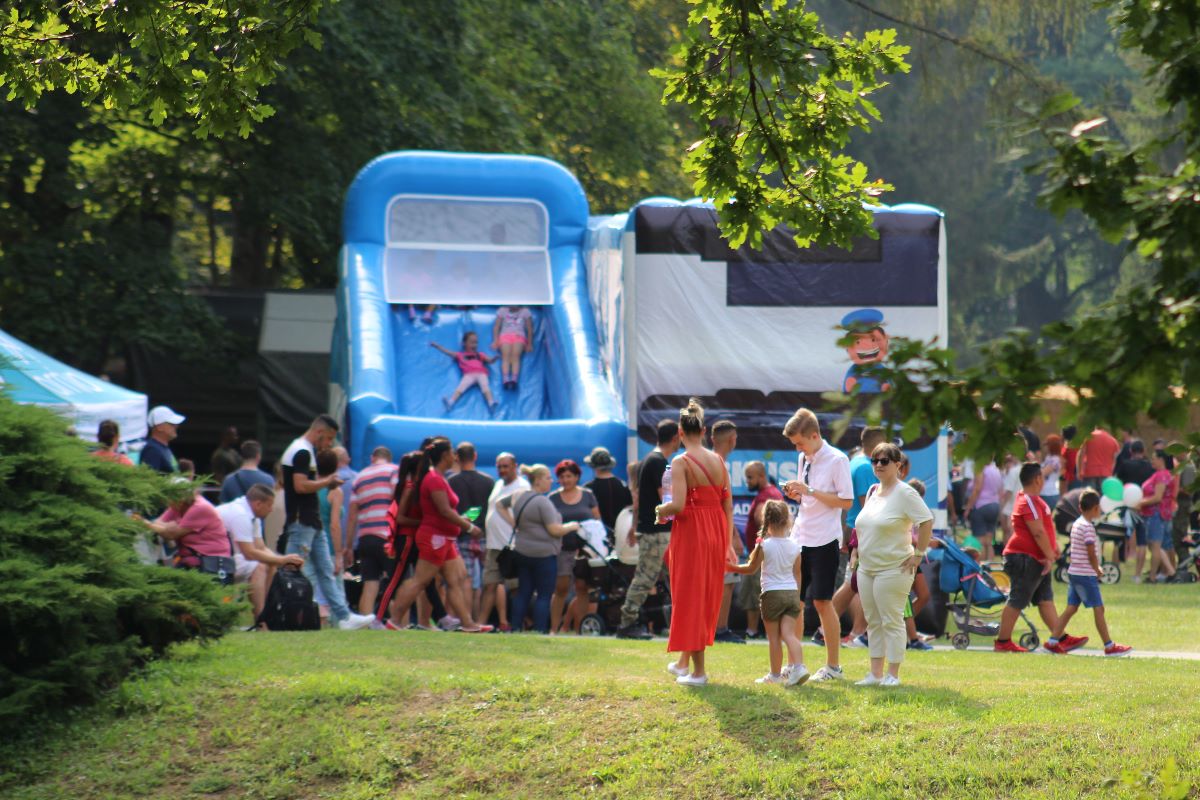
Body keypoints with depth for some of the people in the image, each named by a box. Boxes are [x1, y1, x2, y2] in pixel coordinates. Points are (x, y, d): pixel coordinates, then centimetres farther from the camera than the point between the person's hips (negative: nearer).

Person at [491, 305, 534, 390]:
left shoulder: (525, 312, 14)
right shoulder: (502, 311, 17)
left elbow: (530, 329, 12)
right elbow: (496, 327, 13)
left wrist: (529, 344, 5)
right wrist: (495, 341, 1)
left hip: (519, 336, -1)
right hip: (505, 335, 1)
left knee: (515, 356, -30)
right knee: (506, 356, -28)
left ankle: (514, 379, -49)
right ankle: (505, 379, -48)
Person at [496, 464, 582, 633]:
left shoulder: (518, 496, 8)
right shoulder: (542, 502, -16)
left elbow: (500, 505, 26)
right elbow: (554, 530, -18)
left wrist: (514, 523, 20)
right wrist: (572, 526, -1)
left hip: (522, 553, 8)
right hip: (543, 555, -8)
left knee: (523, 593, 11)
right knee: (544, 595, -2)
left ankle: (516, 629, 10)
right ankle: (540, 631, -6)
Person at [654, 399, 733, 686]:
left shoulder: (681, 462, -12)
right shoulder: (718, 461, 6)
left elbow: (678, 505, -22)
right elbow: (728, 504, 7)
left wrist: (660, 510, -1)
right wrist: (728, 543, 12)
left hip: (691, 532, -6)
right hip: (717, 532, 6)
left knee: (690, 598, 2)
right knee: (706, 598, 15)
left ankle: (698, 670, -1)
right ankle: (684, 662, 27)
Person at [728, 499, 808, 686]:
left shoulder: (763, 546, -8)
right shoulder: (794, 546, 4)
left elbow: (751, 568, 1)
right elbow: (797, 574, 12)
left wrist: (733, 567, 17)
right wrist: (799, 598, 21)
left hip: (772, 593, -3)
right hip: (791, 592, 3)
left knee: (774, 637, 4)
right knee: (788, 634, 1)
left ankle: (775, 674, 10)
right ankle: (798, 665, -19)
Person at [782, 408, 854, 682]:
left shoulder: (837, 460, -9)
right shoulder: (804, 459, 12)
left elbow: (847, 501, -14)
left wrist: (810, 491, -19)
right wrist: (796, 494, -1)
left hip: (824, 541, -7)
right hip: (800, 538, 7)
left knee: (822, 602, -3)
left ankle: (833, 666, 7)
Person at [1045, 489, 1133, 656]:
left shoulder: (1076, 523, 12)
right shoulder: (1088, 527, -16)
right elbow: (1091, 554, -17)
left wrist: (1096, 568, 12)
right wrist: (1098, 571, -2)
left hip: (1074, 572, 9)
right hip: (1086, 575, -9)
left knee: (1071, 608, 11)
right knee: (1098, 609, -3)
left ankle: (1053, 641, 9)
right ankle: (1109, 646, 0)